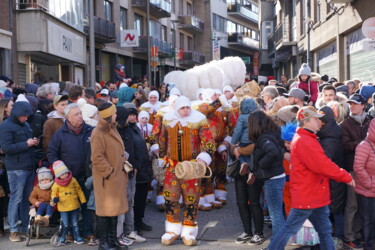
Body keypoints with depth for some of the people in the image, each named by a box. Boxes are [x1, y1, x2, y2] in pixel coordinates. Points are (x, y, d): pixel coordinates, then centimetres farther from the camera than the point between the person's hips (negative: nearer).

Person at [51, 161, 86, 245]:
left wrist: (83, 201, 7)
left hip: (74, 205, 2)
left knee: (75, 223, 12)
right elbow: (53, 193, 2)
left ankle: (77, 238, 22)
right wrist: (54, 199, -21)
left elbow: (79, 190, 6)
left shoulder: (73, 180, -3)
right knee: (65, 225, -2)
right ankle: (62, 239, 12)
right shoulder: (56, 184, -7)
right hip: (63, 207, -2)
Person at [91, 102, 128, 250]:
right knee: (105, 210, 0)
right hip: (106, 178, -9)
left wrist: (122, 166, 12)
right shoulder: (98, 133, -16)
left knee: (115, 209, 14)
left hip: (117, 176, 9)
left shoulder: (112, 129, 12)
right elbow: (96, 157, -20)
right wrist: (109, 172, -18)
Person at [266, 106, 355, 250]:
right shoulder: (304, 141, -20)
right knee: (290, 229, -2)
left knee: (325, 230, 14)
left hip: (316, 196, 11)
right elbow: (323, 166, -24)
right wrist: (346, 177, -14)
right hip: (307, 197, -11)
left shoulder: (308, 139, 14)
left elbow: (321, 163, 14)